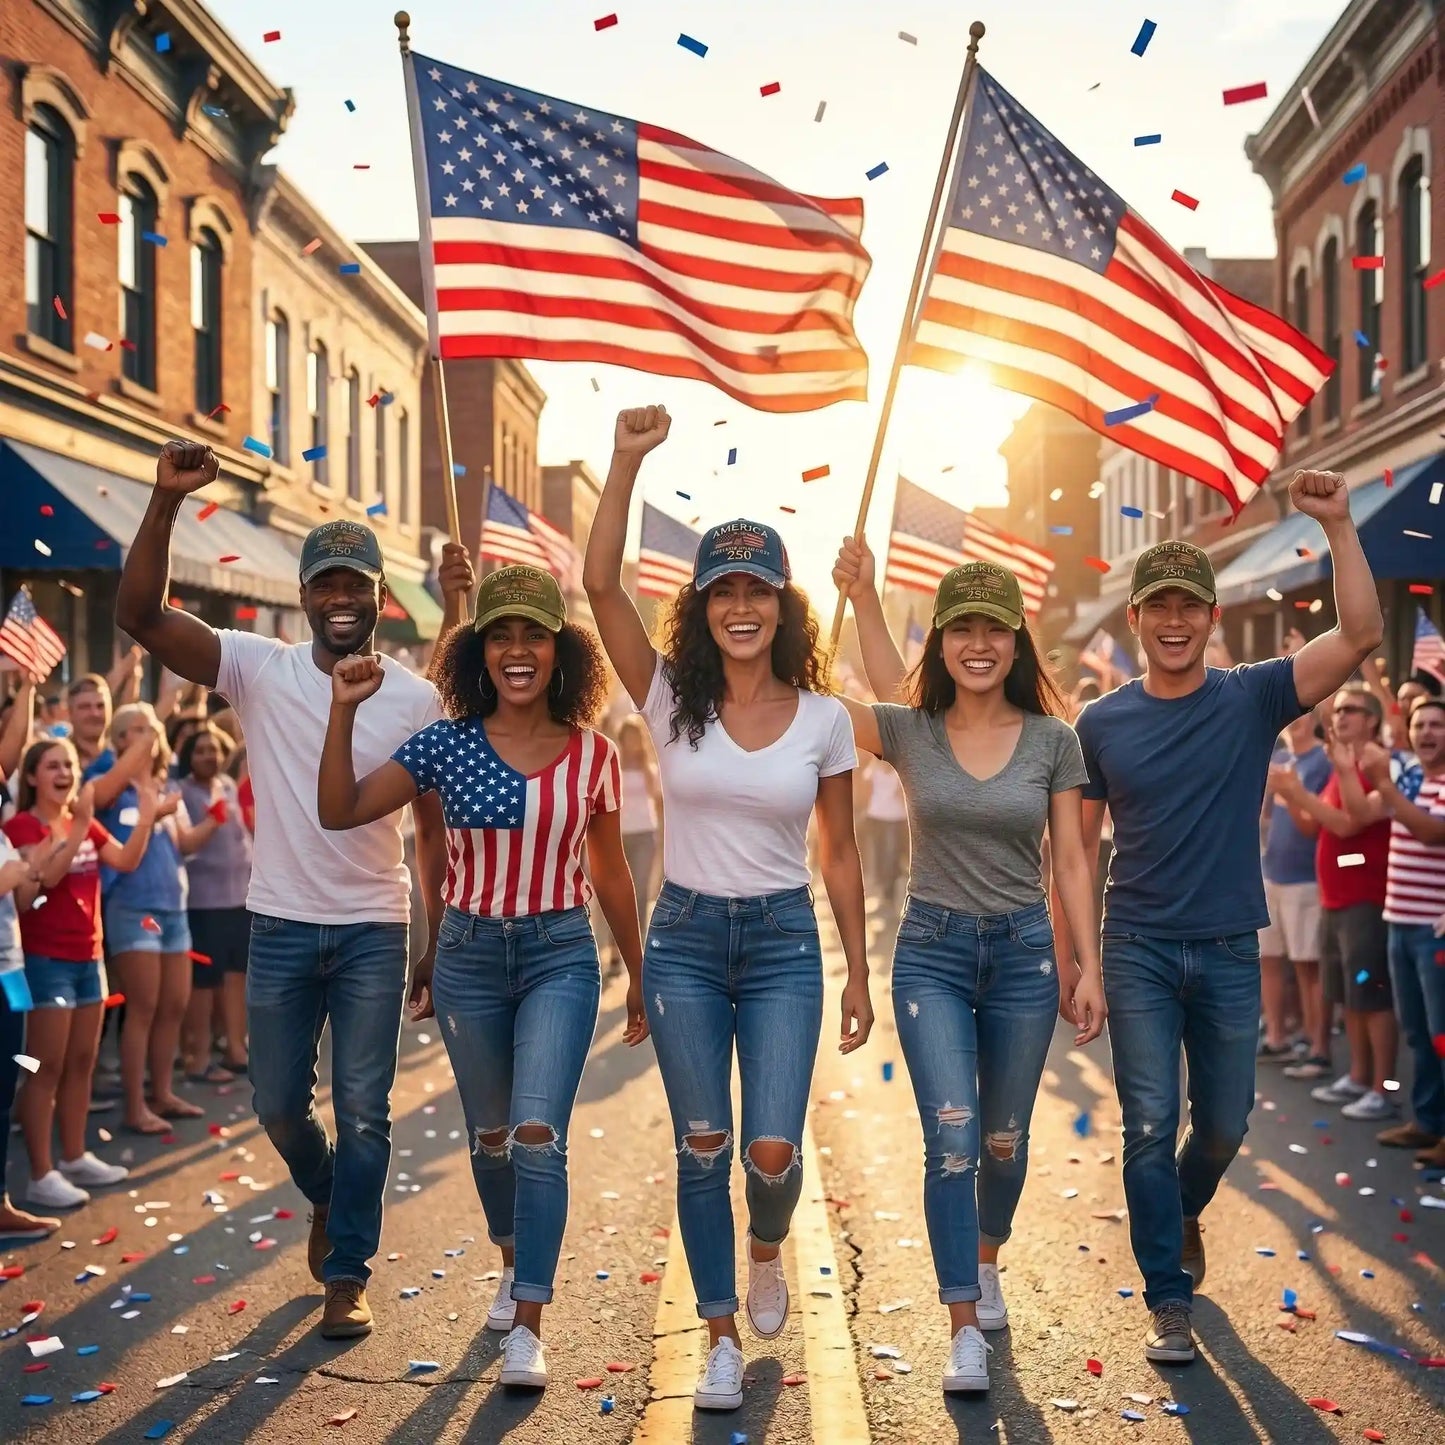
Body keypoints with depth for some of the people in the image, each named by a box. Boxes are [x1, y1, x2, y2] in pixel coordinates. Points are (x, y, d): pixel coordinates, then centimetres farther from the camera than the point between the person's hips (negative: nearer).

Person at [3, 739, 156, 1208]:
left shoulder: (87, 823, 13)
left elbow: (126, 861, 3)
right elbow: (45, 879, -25)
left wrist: (145, 817, -9)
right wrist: (79, 826, -31)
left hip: (88, 956, 8)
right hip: (46, 959, -8)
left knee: (81, 1062, 13)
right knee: (47, 1067, -7)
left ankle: (75, 1157, 22)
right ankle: (42, 1175, -5)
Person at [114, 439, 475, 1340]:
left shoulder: (416, 698, -4)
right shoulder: (260, 671, -5)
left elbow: (433, 824, 2)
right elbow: (141, 614, -16)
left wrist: (439, 939, -1)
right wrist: (166, 502, -29)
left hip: (374, 930, -1)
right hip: (281, 926, 1)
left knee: (364, 1110, 1)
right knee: (280, 1104, 12)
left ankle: (347, 1276, 14)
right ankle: (328, 1199, 42)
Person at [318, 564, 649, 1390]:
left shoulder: (593, 755, -2)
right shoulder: (446, 745, -4)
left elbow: (611, 872, 8)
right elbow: (339, 812, -7)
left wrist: (639, 974, 13)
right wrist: (345, 710, -17)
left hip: (560, 955, -2)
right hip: (469, 956, 2)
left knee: (538, 1133, -15)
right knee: (490, 1133, 16)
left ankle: (528, 1328, -9)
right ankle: (514, 1264, 42)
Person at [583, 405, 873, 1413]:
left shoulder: (823, 718, -2)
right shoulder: (673, 702, -5)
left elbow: (840, 853, 5)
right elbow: (600, 584, -17)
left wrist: (859, 975, 5)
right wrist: (629, 461, -25)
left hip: (784, 943, 0)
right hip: (685, 938, 0)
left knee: (773, 1151, -7)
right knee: (703, 1149, 5)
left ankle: (766, 1254, 29)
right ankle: (722, 1338, 21)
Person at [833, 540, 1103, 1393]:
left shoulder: (1053, 739, -3)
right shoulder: (909, 732, -4)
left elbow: (1071, 862, 1)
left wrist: (1088, 967, -3)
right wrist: (860, 596, -23)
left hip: (1023, 951, 1)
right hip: (932, 951, -1)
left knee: (1005, 1139, 15)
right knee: (952, 1141, -10)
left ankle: (986, 1262, 44)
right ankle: (966, 1331, -2)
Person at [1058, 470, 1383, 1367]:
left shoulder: (1252, 700, -3)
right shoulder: (1103, 724, -1)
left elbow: (1361, 637, -16)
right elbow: (1080, 849, 4)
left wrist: (1339, 526, -23)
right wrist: (1068, 961, -1)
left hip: (1229, 952, 1)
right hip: (1139, 953, -1)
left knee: (1224, 1123, 14)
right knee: (1151, 1126, -2)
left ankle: (1182, 1214, 45)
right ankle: (1169, 1301, 9)